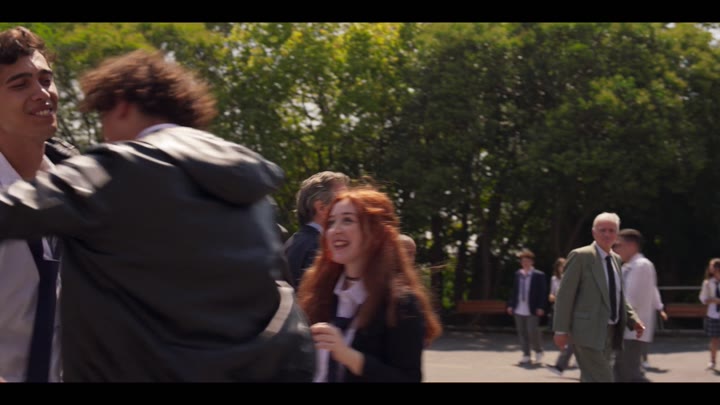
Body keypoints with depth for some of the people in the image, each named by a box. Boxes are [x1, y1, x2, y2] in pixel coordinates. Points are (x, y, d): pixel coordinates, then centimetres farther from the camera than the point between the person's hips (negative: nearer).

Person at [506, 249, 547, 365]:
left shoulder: (539, 275, -4)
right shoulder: (518, 274, 9)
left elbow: (543, 293, -5)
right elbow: (514, 291, 13)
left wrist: (541, 307, -12)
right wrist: (510, 305, 8)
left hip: (532, 310, -5)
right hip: (519, 310, 5)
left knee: (532, 331, -7)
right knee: (522, 332, 7)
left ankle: (538, 352, 16)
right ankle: (526, 355, 16)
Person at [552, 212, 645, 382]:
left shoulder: (616, 259, 15)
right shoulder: (580, 256, -9)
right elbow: (565, 295, -10)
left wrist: (633, 320, 8)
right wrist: (561, 330, -14)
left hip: (609, 332, 8)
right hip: (589, 331, -8)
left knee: (591, 378, 13)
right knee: (602, 379, -13)